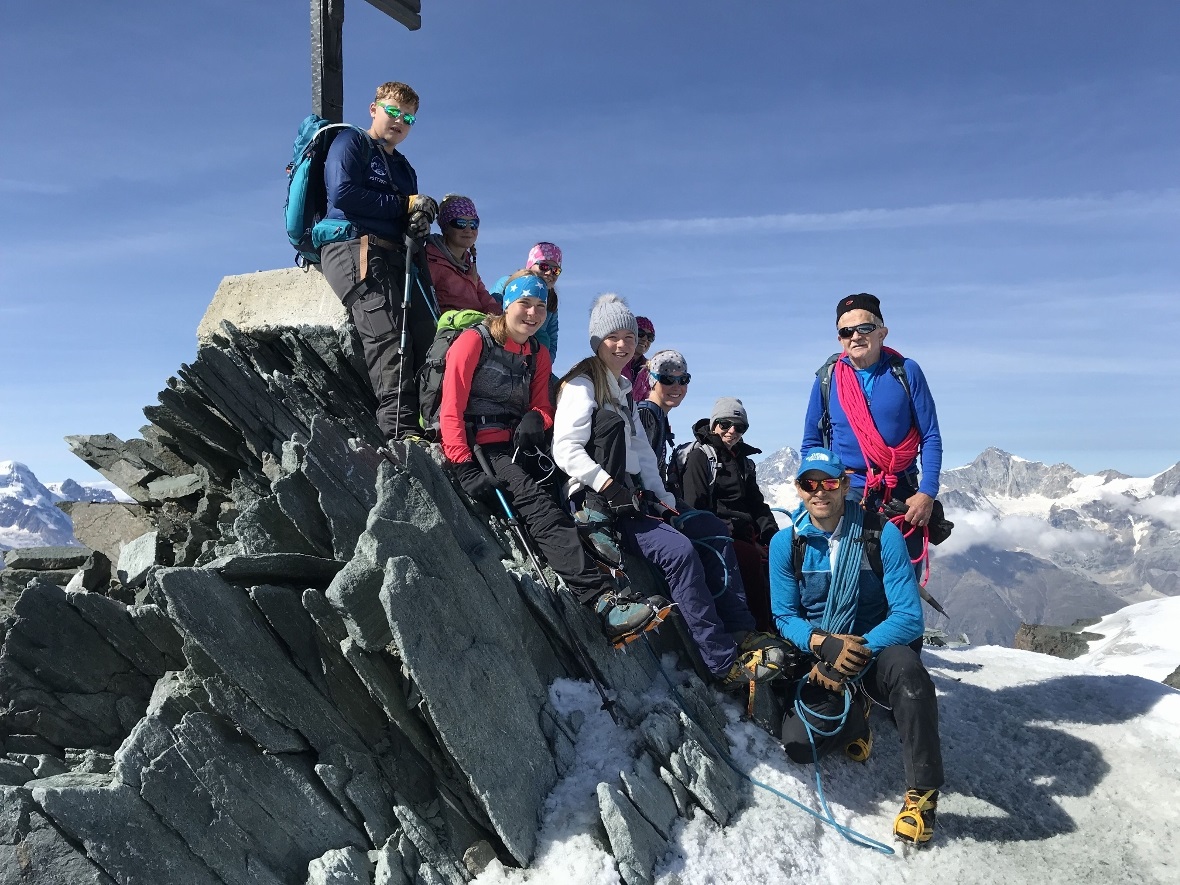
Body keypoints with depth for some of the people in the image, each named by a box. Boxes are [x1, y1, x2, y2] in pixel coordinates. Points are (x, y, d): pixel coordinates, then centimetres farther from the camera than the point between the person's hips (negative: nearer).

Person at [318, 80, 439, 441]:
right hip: (354, 246, -7)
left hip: (399, 255, 7)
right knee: (388, 338, -26)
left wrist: (421, 220, -4)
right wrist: (404, 204, -3)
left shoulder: (404, 167, 32)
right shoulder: (350, 142, 11)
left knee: (427, 336, -15)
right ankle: (401, 431, -34)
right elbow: (342, 194, -7)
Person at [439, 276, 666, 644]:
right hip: (479, 448, -8)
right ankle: (603, 598, -41)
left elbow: (543, 407, 15)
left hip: (516, 448, 9)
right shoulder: (474, 341, -3)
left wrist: (536, 419, -11)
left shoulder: (539, 354, 16)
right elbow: (452, 410, -9)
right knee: (538, 504, -31)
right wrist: (464, 467, -19)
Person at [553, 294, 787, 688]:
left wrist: (663, 499, 8)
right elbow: (566, 450, -16)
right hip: (599, 506, -9)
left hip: (635, 498, 9)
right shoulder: (582, 385, -5)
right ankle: (725, 662, -20)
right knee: (679, 550, -25)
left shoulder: (624, 390, 21)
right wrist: (610, 488, -22)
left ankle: (742, 632, 0)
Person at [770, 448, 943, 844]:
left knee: (905, 667, -36)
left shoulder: (883, 534, -13)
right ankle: (854, 717, 18)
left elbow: (909, 617, -15)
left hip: (877, 650, -2)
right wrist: (824, 643, -23)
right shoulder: (786, 543, -6)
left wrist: (856, 652, -26)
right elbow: (785, 616, -3)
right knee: (798, 745, -18)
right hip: (819, 656, 2)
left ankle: (922, 792, -15)